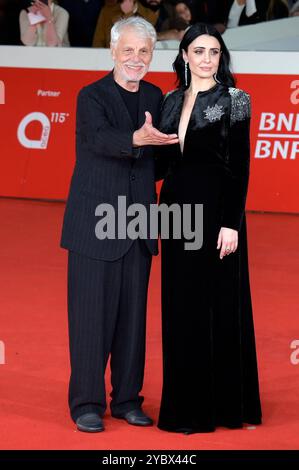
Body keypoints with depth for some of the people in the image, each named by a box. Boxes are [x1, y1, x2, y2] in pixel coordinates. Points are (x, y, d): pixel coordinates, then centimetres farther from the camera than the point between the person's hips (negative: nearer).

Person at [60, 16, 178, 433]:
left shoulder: (156, 98, 10)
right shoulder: (91, 97, -7)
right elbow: (100, 138, -27)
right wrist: (138, 139, -44)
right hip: (95, 224, -5)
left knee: (133, 315, 9)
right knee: (92, 314, -1)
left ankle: (127, 398, 19)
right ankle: (86, 403, 7)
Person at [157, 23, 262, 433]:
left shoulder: (234, 100, -5)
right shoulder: (171, 101, 11)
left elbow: (240, 166, -10)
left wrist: (231, 223, -16)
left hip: (215, 211, -6)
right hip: (177, 210, 6)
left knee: (217, 304, -1)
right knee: (180, 307, 8)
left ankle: (222, 404, 8)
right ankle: (187, 403, 16)